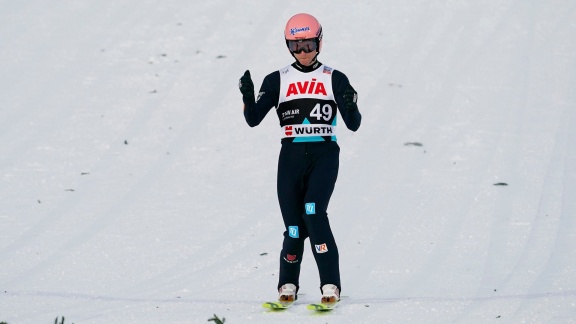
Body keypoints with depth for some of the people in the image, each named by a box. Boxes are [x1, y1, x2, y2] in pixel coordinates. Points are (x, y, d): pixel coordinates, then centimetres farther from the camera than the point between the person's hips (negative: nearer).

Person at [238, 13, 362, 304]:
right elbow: (253, 119, 1)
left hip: (324, 155, -2)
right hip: (291, 157, 2)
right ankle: (288, 285, 21)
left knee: (313, 212, -22)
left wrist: (350, 107, -19)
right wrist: (247, 96, -17)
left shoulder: (334, 79, 5)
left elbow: (353, 125, 2)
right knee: (294, 226, -1)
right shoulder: (277, 80, 7)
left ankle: (330, 285, -17)